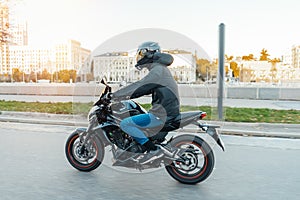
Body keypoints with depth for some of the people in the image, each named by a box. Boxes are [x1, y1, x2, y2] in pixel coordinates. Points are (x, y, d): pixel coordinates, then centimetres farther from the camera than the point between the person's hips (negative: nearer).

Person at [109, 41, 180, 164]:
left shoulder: (158, 70, -13)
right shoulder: (159, 69, 19)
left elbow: (139, 85, -21)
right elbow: (144, 89, 21)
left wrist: (114, 95, -16)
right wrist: (126, 96, 14)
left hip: (162, 115, -10)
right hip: (167, 112, 10)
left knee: (125, 124, -12)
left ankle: (153, 150, -13)